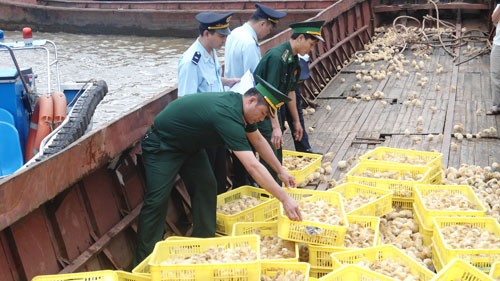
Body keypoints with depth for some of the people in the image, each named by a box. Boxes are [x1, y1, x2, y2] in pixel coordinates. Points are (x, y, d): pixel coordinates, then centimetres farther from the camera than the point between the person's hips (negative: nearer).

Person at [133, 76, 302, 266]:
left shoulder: (240, 105, -7)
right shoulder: (227, 115, -36)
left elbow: (258, 140, 11)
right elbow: (253, 166, -40)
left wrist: (281, 171, 12)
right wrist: (285, 199, -37)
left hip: (188, 144, 9)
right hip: (162, 145, -9)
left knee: (206, 187, 2)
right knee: (157, 201, -12)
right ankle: (144, 261, -6)